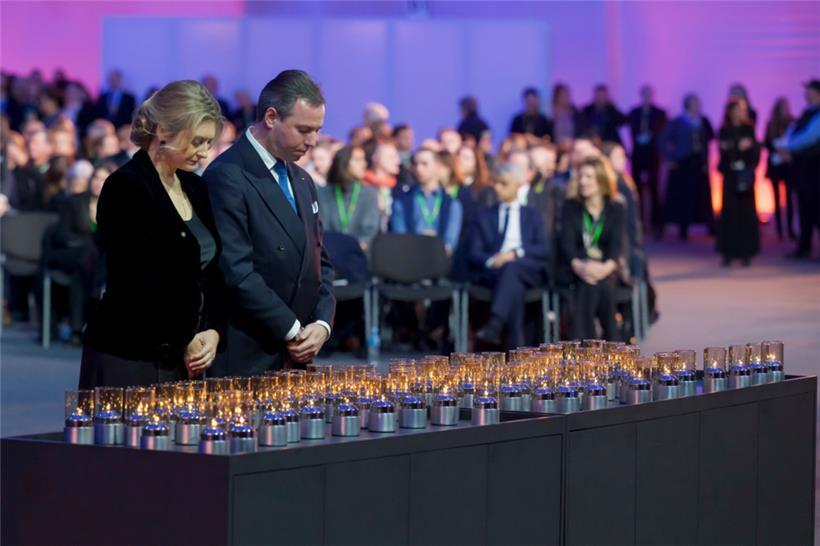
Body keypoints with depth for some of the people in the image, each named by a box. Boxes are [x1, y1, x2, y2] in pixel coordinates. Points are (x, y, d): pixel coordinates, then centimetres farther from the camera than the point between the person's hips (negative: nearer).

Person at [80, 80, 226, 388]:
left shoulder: (195, 188, 13)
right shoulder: (124, 187, -10)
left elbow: (212, 273, 15)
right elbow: (130, 284, -14)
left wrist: (214, 332, -2)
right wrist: (183, 342, -9)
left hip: (183, 361, 7)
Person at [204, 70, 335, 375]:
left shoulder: (302, 182, 16)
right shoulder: (226, 177, -11)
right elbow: (237, 271, -18)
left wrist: (322, 324, 1)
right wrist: (292, 330, -13)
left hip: (295, 356, 8)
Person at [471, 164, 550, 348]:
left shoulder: (532, 216, 23)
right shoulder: (484, 217, 23)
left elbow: (544, 249, 6)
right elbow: (474, 253, 9)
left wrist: (516, 254, -13)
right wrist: (491, 260, -16)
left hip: (528, 270, -1)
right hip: (493, 271, 1)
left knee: (512, 268, -38)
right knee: (514, 284, -36)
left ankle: (495, 324, -55)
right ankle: (516, 346, -50)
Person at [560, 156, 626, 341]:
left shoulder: (615, 209, 10)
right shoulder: (571, 206, 10)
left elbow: (617, 244, -4)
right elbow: (567, 242, -3)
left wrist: (607, 267, -27)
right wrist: (579, 266, -25)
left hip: (605, 268, 0)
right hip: (577, 268, 0)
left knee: (600, 282, -34)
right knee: (588, 281, -34)